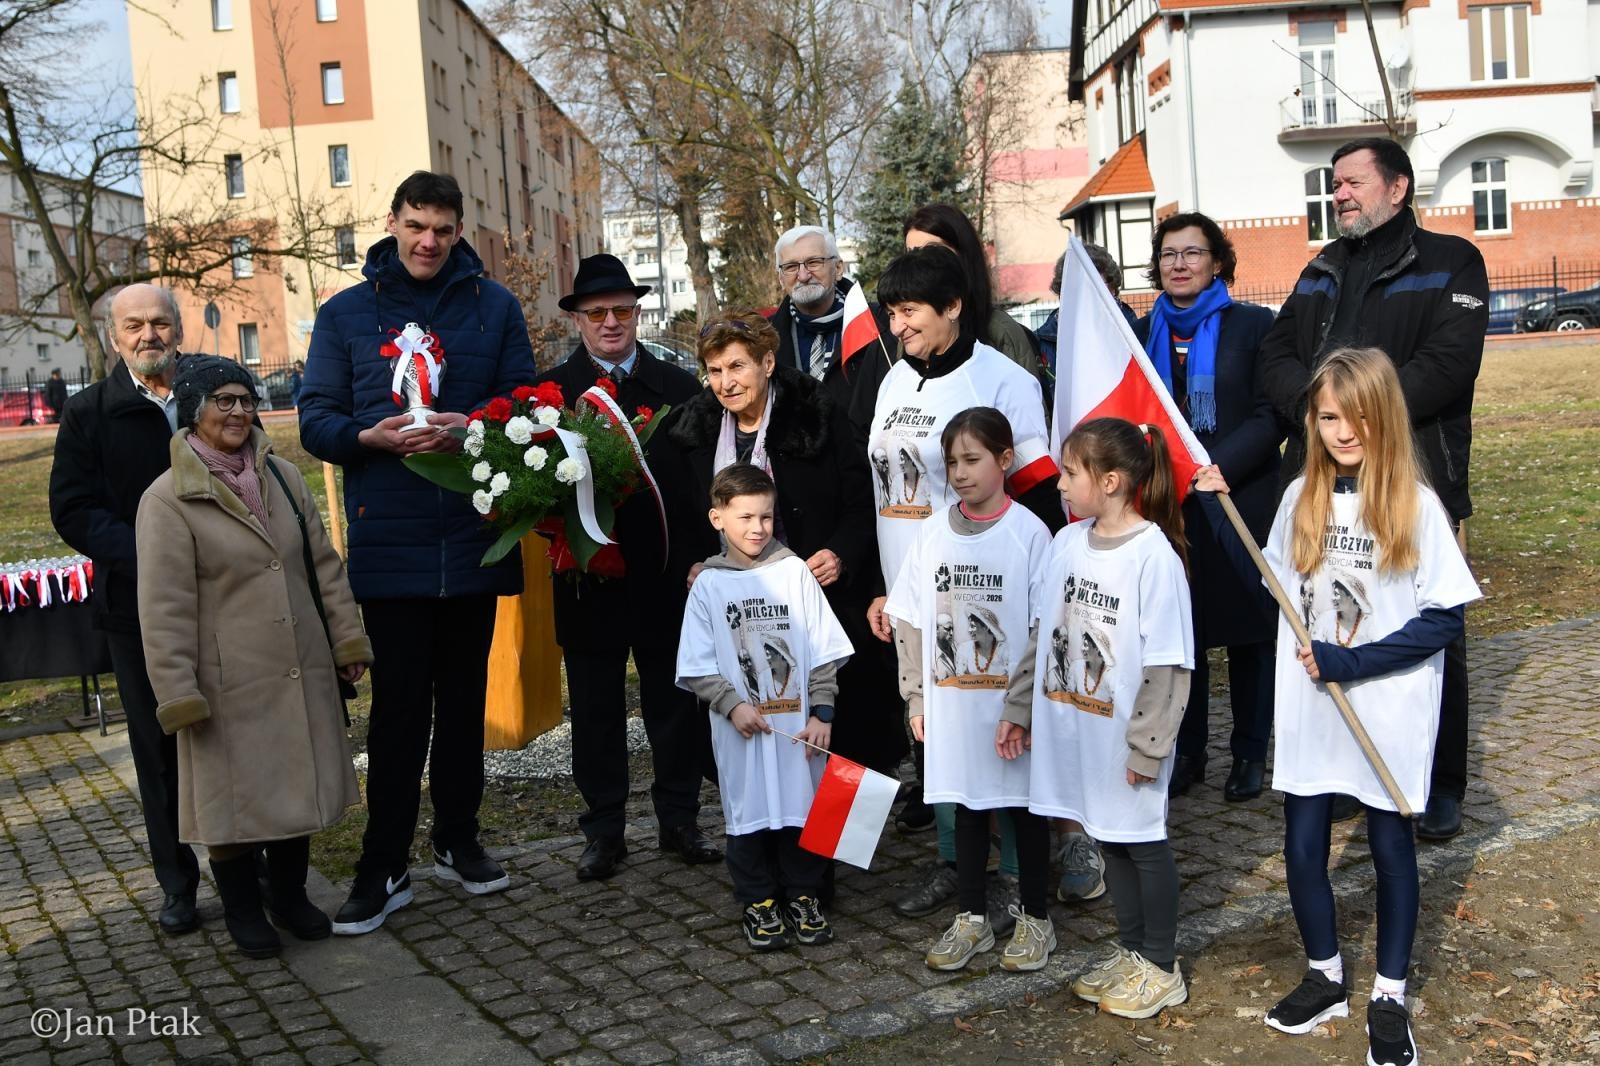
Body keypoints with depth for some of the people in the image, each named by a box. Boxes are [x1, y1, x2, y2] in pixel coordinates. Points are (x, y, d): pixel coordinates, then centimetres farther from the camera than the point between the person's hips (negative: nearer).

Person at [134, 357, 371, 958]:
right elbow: (164, 610, -11)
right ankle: (242, 909, 27)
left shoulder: (284, 477, 7)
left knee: (298, 785, 14)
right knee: (234, 795, 7)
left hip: (301, 674, 5)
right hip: (230, 684, -5)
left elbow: (324, 566, 10)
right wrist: (178, 694, -14)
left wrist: (348, 640, 7)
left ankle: (289, 894, 33)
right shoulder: (168, 499, -9)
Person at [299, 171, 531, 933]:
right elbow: (316, 419, 2)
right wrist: (368, 437, -19)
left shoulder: (493, 306, 7)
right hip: (389, 543, -1)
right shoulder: (345, 314, 5)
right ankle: (384, 866, 10)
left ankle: (457, 840, 28)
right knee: (398, 704, -1)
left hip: (474, 537, 2)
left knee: (463, 697, 13)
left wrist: (472, 430, -16)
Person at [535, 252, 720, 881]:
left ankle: (679, 821, 25)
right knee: (595, 708, 9)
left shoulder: (678, 387, 5)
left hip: (666, 575, 1)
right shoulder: (550, 390, 2)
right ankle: (604, 831, 22)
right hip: (588, 576, -1)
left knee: (676, 700, 10)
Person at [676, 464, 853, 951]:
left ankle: (804, 895, 27)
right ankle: (758, 902, 25)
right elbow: (697, 666, -1)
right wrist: (732, 705, -13)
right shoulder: (708, 585, -1)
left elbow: (824, 651, 0)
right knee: (749, 814, 9)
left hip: (797, 722, 0)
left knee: (802, 808, 9)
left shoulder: (795, 571, -1)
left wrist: (821, 713, -5)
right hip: (740, 728, 0)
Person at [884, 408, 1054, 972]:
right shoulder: (933, 533, 2)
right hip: (952, 703, 4)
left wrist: (1020, 706, -15)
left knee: (1024, 807, 10)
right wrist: (916, 697, 3)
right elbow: (910, 620, 6)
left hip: (1012, 705, -3)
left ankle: (1034, 916, 27)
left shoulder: (1029, 533, -10)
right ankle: (971, 919, 29)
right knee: (967, 806, 15)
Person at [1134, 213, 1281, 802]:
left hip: (1242, 502, -3)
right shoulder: (1143, 332, 9)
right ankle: (1186, 751, 20)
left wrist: (1216, 465, -20)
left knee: (1247, 628, 6)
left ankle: (1250, 754, 18)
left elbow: (1272, 415, -8)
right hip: (1167, 506, 3)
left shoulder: (1253, 324, -1)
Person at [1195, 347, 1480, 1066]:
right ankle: (1326, 978, 32)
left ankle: (1389, 998, 29)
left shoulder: (1416, 505, -11)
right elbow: (1272, 586, 9)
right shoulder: (1301, 499, 1)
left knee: (1390, 845, 12)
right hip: (1308, 705, 3)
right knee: (1302, 846, 9)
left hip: (1389, 710, -3)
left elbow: (1447, 618, -12)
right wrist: (1220, 509, 2)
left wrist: (1352, 661, -19)